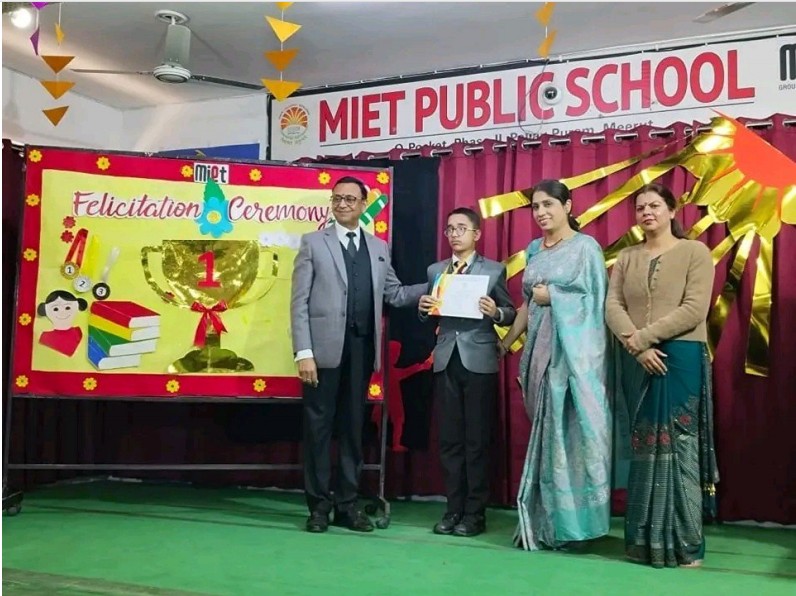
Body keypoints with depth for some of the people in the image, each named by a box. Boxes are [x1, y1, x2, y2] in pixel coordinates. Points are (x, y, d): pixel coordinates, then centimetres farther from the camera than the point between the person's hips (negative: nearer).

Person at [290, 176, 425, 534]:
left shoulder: (379, 247, 14)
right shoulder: (313, 243, 2)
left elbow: (393, 294, 14)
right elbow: (299, 302, -4)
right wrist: (303, 351, -13)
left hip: (362, 348, 4)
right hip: (325, 347, -3)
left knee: (353, 427, 10)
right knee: (319, 426, 3)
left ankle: (347, 504, 20)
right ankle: (319, 505, 14)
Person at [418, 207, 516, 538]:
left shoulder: (494, 269, 4)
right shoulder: (435, 270, 13)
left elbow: (511, 313, 1)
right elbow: (431, 317, 12)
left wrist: (495, 312, -20)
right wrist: (423, 308, -10)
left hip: (480, 361, -3)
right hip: (446, 360, 3)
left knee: (478, 439, 1)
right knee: (449, 439, 7)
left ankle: (475, 512, 10)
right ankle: (454, 509, 17)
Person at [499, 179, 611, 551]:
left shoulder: (585, 247, -2)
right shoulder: (535, 250, 15)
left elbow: (595, 300, -7)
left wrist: (552, 296, -7)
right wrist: (505, 342, 18)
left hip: (574, 351, -6)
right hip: (541, 350, 6)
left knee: (571, 430, -5)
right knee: (547, 431, 7)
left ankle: (572, 522, 4)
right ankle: (546, 522, 13)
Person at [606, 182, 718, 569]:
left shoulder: (695, 252, 2)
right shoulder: (626, 258, 13)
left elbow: (694, 310, -10)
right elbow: (612, 307, 2)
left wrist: (642, 336, -14)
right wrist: (636, 346, -14)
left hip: (681, 359, -3)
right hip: (637, 363, 4)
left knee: (679, 446, -3)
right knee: (644, 447, 6)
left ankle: (685, 544, 4)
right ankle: (645, 540, 13)